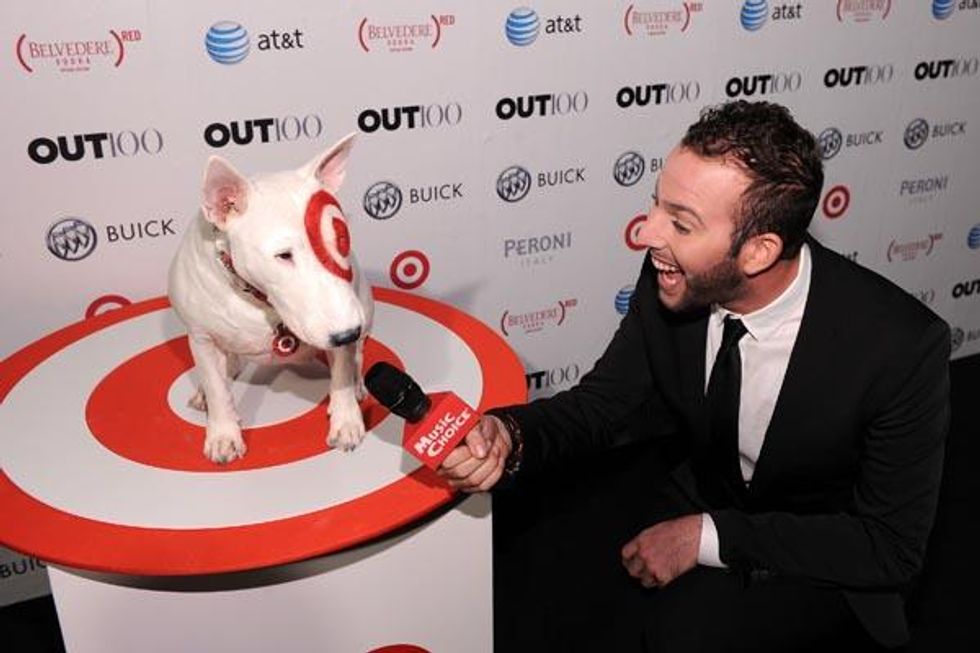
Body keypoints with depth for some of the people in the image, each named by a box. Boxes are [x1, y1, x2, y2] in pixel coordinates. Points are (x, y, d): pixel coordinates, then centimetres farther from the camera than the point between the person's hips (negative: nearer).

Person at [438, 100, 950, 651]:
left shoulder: (904, 347, -29)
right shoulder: (671, 283, -18)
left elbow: (893, 545, -19)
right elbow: (600, 403, -7)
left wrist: (709, 538, -26)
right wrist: (509, 437, -29)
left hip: (825, 560, -3)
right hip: (702, 499, 4)